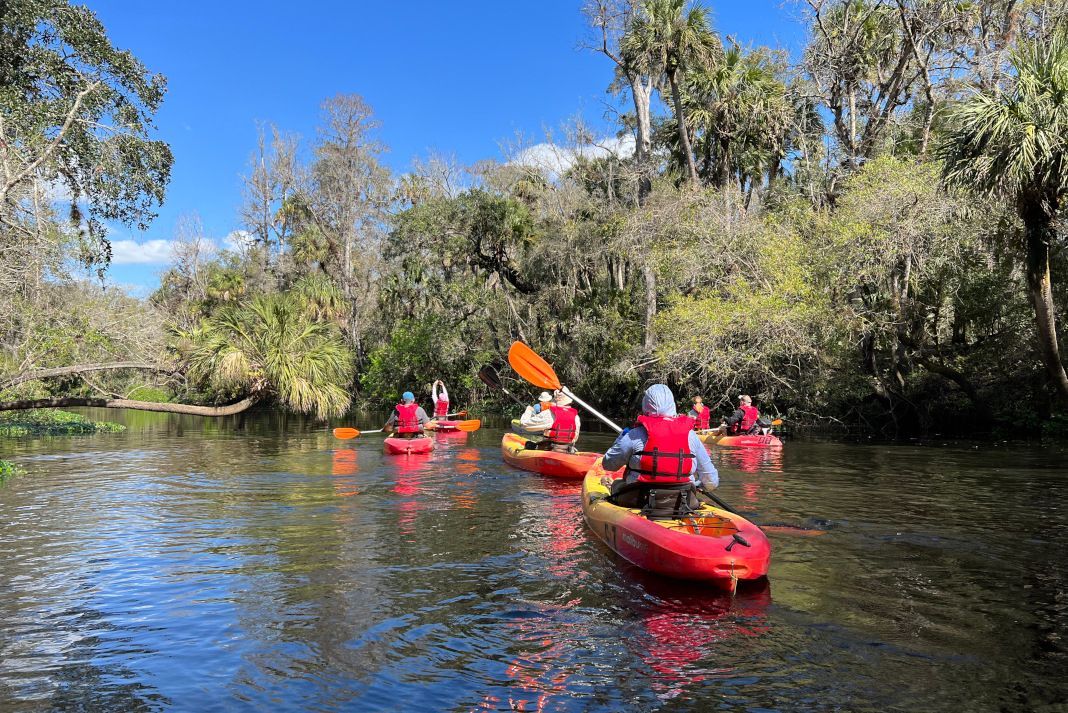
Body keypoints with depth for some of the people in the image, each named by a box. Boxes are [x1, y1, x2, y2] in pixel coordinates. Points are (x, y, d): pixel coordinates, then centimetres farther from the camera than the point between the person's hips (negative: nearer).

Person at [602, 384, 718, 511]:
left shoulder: (635, 435, -9)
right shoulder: (690, 435, -1)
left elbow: (608, 464, 4)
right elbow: (712, 482, 3)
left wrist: (622, 436, 19)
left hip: (639, 500, -2)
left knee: (617, 484, 26)